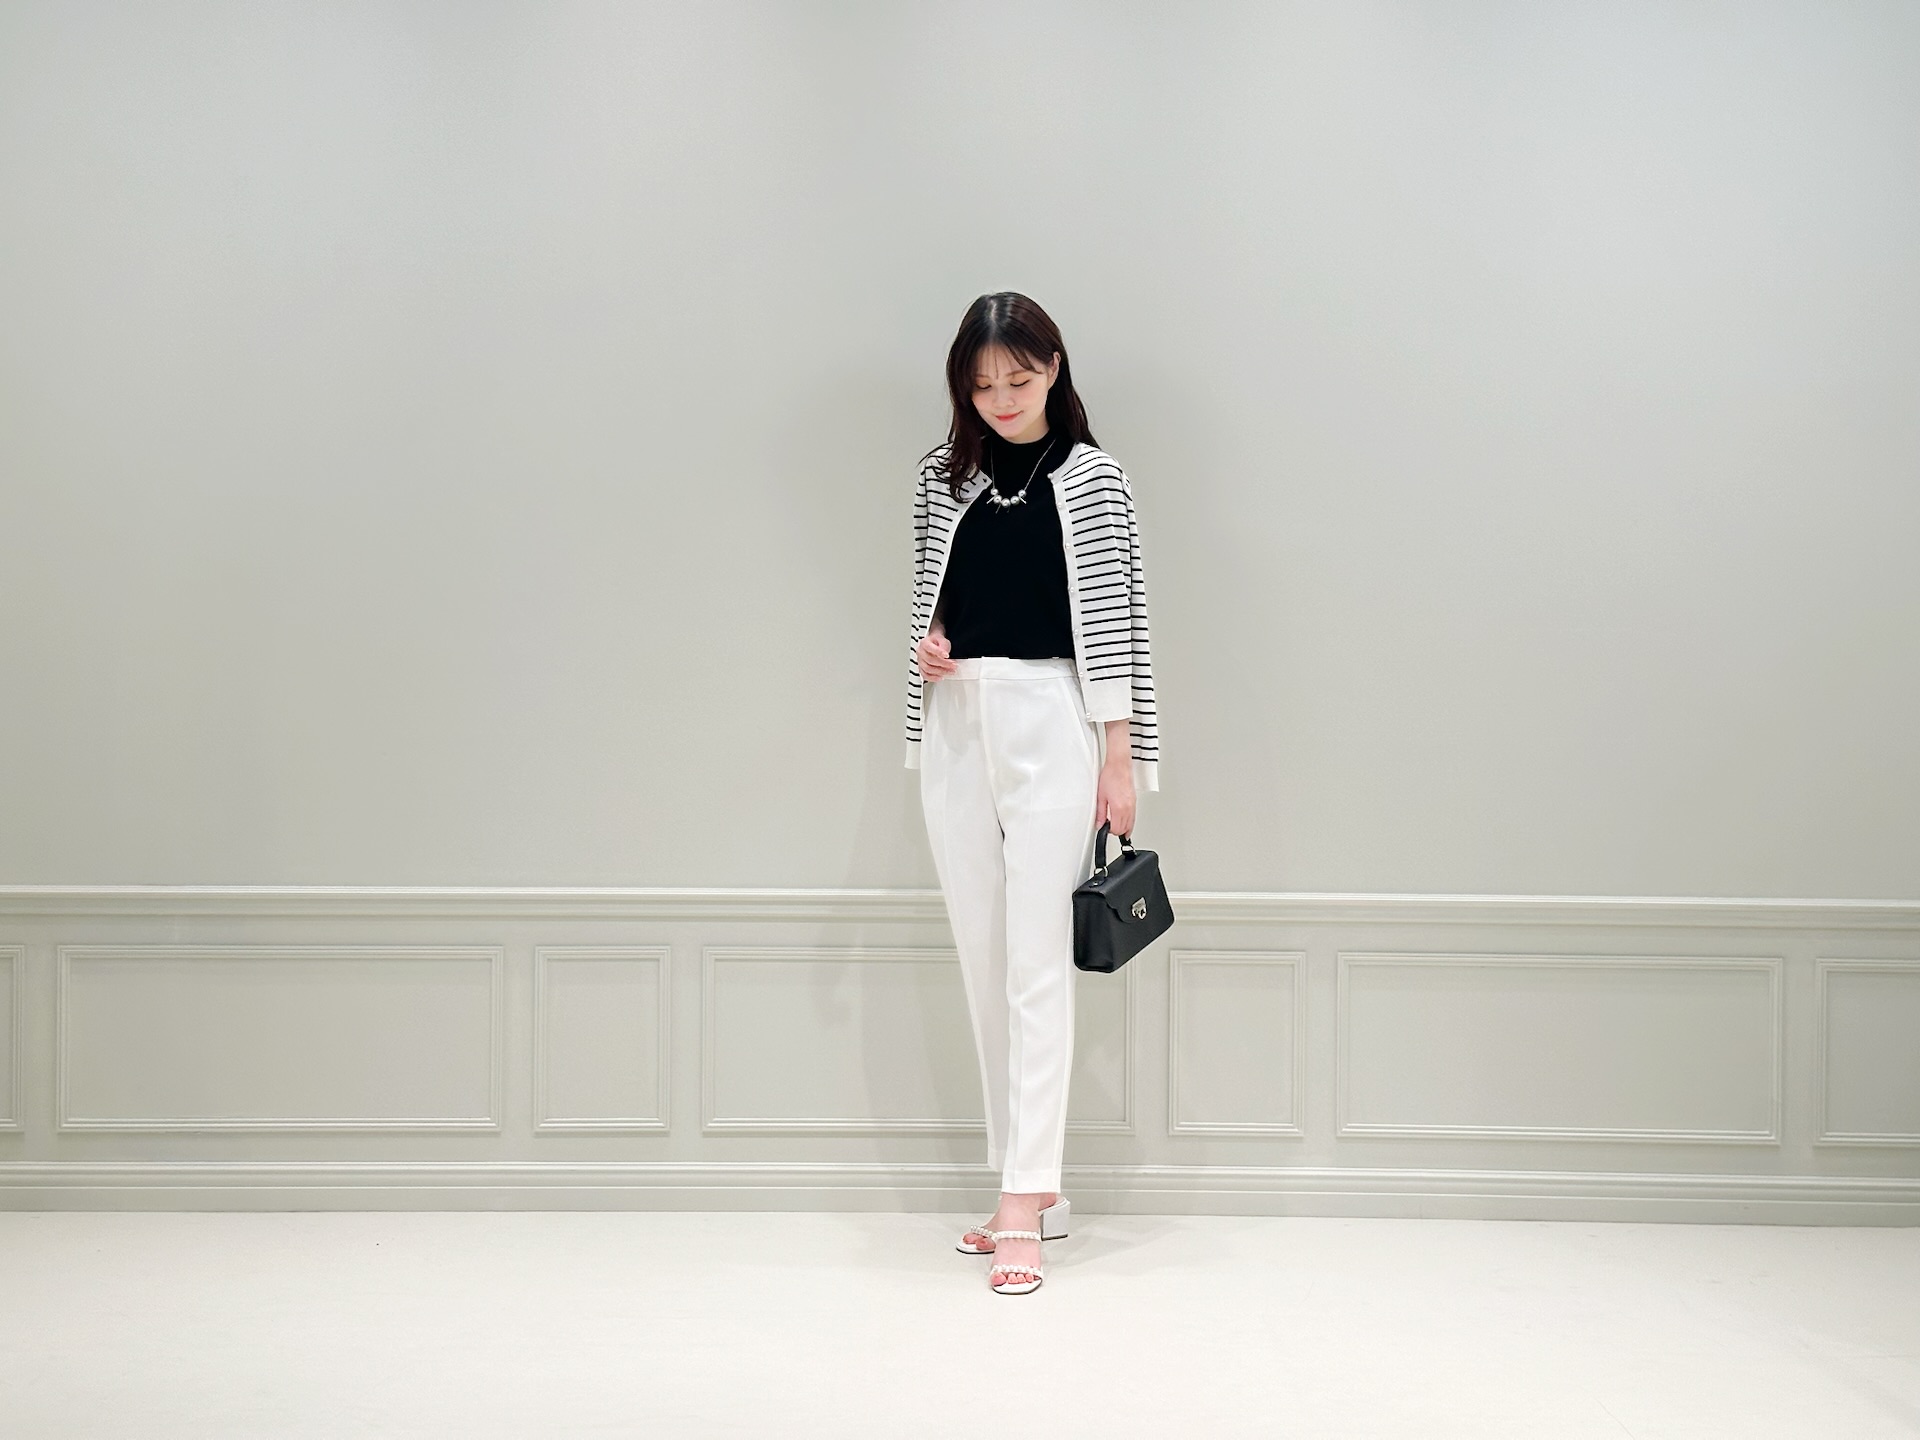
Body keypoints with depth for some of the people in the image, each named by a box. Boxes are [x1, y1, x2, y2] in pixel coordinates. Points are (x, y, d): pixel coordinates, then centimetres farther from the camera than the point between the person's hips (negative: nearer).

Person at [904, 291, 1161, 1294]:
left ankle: (1023, 1210, -7)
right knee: (982, 964, 6)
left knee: (1036, 966, -7)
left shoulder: (1091, 477, -1)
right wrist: (923, 646, -2)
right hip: (956, 726, 5)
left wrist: (1121, 761, -5)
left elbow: (1115, 619, -2)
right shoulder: (944, 473, 10)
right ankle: (1033, 1184, 16)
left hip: (1049, 724, -5)